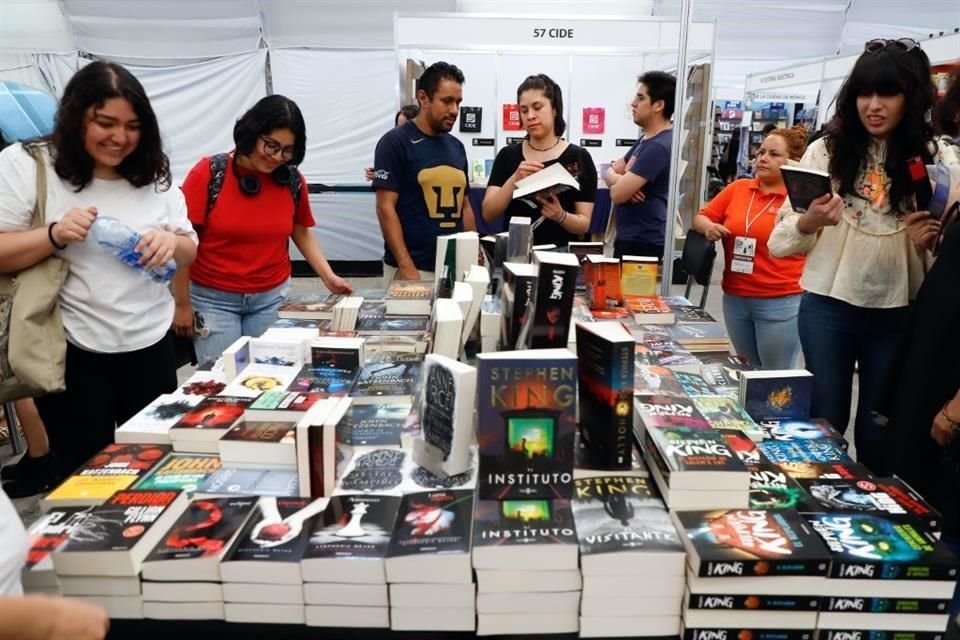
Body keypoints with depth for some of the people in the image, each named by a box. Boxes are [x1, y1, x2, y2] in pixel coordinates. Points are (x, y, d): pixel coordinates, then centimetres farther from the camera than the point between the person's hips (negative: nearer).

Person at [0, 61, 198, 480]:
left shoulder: (154, 173, 3)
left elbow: (190, 252, 7)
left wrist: (172, 242, -15)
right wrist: (54, 235, -24)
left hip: (151, 346, 3)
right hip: (72, 351, -3)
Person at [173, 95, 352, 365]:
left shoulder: (293, 181, -1)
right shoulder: (208, 173, -10)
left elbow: (301, 233, 13)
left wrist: (329, 276, -1)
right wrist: (182, 304, -3)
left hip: (272, 298, 2)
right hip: (213, 298, -2)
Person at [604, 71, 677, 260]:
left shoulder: (658, 146, -21)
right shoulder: (646, 139, 13)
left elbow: (617, 194, -24)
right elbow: (610, 171, 12)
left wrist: (618, 182, -1)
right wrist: (623, 181, -11)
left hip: (643, 243, -10)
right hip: (630, 237, 10)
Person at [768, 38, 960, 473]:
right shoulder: (827, 149, -2)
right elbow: (780, 242, -3)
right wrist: (807, 223, -24)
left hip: (899, 312, 1)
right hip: (828, 306, -1)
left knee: (880, 431, 13)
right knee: (824, 421, 10)